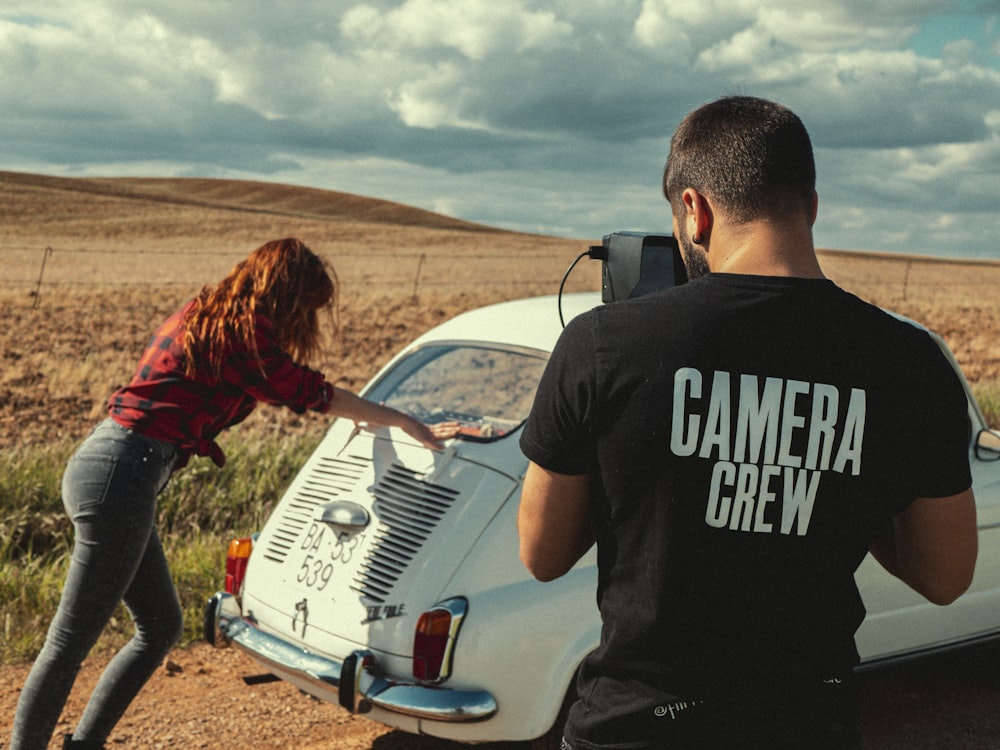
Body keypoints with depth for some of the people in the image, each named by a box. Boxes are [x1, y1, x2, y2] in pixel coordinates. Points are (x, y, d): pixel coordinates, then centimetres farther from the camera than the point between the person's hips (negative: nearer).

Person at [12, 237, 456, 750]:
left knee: (161, 628, 16)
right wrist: (405, 423, 7)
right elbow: (312, 393, -2)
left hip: (99, 463, 10)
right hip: (121, 477, -10)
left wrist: (355, 415, 36)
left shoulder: (203, 317, 17)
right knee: (70, 643, -3)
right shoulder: (243, 332, -10)